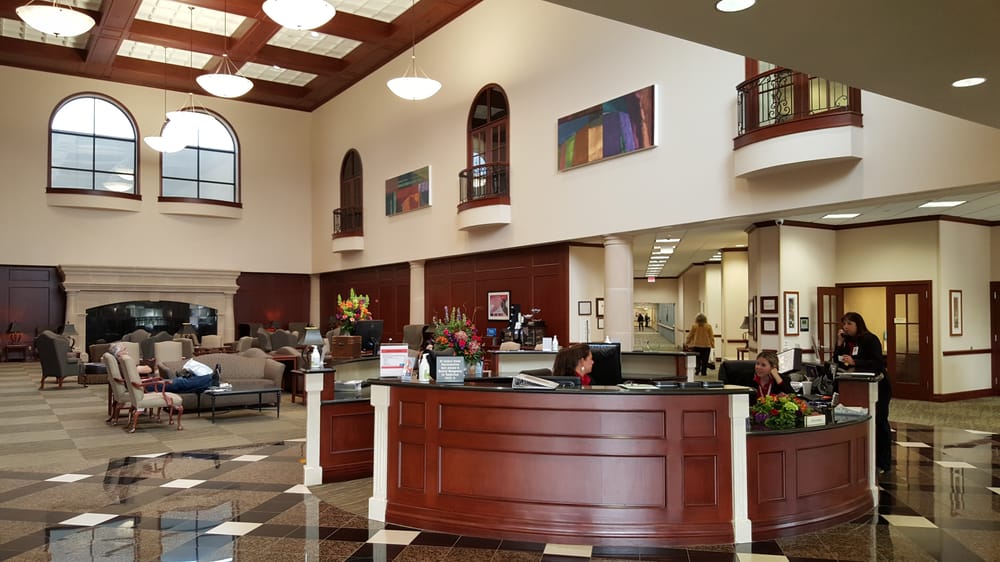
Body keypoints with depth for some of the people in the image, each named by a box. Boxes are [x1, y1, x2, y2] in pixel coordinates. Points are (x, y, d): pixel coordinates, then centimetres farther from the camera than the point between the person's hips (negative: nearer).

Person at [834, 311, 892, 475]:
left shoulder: (870, 339, -13)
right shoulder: (848, 341, 7)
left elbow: (878, 363, -23)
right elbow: (839, 363, 3)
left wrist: (854, 362, -29)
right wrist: (839, 343, -5)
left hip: (878, 387, -7)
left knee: (879, 423, -2)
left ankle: (884, 464, 5)